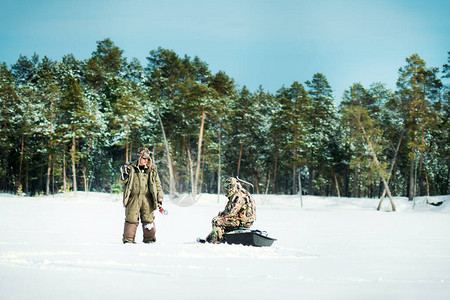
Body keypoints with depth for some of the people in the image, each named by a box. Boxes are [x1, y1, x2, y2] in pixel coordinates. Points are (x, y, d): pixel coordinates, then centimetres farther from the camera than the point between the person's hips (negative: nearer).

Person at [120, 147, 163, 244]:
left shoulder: (152, 169, 9)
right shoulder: (131, 168, 6)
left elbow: (157, 184, 13)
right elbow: (124, 182, 12)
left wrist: (159, 198, 8)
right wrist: (124, 176, -11)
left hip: (147, 198, 1)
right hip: (133, 197, -1)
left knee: (148, 219, 2)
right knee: (131, 219, -2)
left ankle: (149, 238, 13)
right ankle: (128, 239, 7)